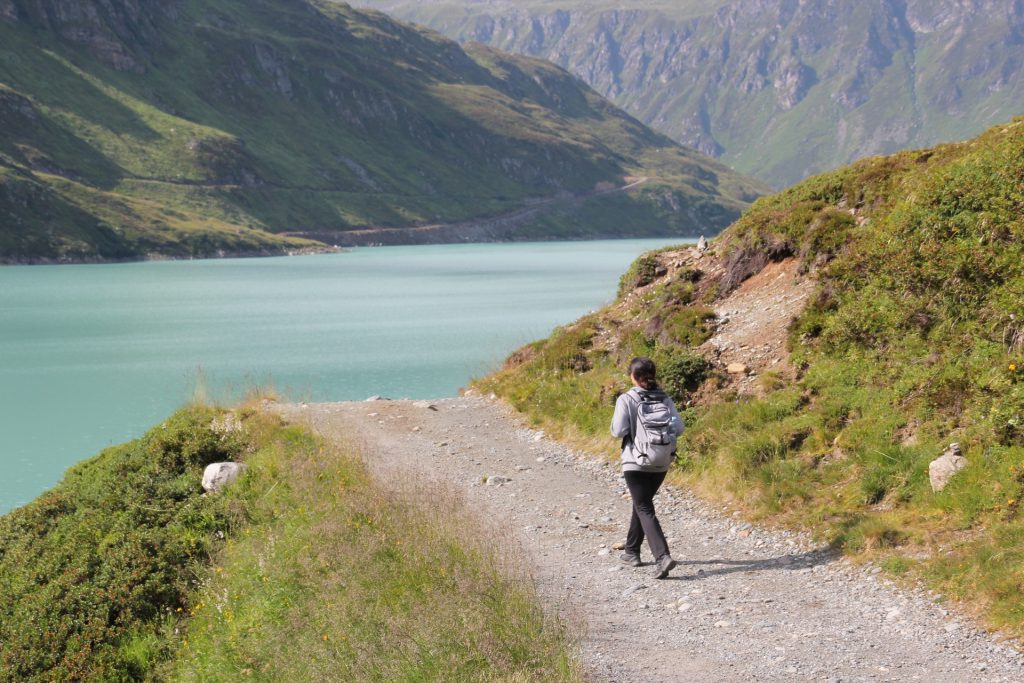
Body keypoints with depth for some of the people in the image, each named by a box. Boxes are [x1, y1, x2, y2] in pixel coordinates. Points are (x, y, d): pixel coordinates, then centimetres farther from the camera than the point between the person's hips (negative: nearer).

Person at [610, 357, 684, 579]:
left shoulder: (626, 400, -11)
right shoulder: (665, 399, 0)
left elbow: (618, 431, -15)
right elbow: (678, 427, -5)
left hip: (635, 463, -5)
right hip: (661, 464, 5)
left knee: (645, 510, -4)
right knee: (642, 504, 23)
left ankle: (662, 556, -22)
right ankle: (632, 551, 34)